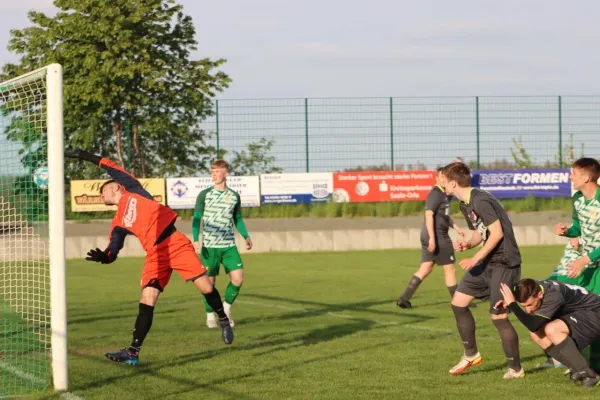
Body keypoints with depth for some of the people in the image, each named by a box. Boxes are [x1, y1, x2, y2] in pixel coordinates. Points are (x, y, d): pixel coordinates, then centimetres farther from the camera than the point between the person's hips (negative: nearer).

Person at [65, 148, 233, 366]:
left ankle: (223, 320, 18)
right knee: (147, 300, -11)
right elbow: (113, 250, 3)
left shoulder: (133, 193, 11)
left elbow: (115, 171, 4)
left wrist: (87, 156, 4)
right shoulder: (118, 223, 15)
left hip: (176, 244, -3)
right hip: (155, 255, 3)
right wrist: (103, 256, -20)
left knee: (206, 287, -8)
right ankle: (133, 352, -12)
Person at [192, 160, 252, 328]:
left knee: (238, 278, -8)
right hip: (209, 246, -2)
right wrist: (195, 240, -12)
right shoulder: (204, 195, -1)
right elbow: (197, 219, -1)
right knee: (209, 281, 0)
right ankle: (210, 315, 16)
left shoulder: (234, 196, 8)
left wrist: (246, 236, 6)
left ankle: (226, 308, 15)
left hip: (229, 245, 2)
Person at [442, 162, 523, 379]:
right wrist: (467, 244, -2)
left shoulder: (480, 201, -20)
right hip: (487, 261, 10)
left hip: (503, 262, -10)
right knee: (458, 302, 10)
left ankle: (516, 369, 2)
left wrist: (475, 259, -19)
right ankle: (471, 354, 23)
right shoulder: (465, 204, 10)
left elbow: (497, 232, -21)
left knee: (498, 316, -10)